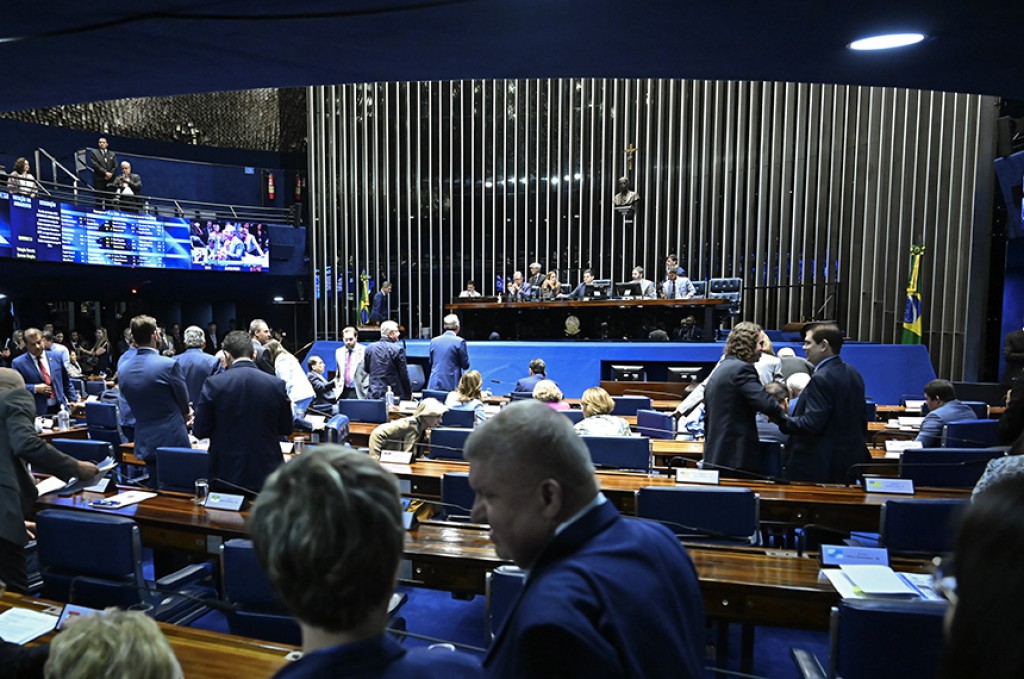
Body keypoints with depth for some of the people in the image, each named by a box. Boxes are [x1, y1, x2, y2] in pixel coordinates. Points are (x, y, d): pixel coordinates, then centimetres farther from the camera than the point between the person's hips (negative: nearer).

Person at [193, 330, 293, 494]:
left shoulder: (213, 383, -11)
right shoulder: (277, 384, -8)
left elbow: (200, 431, -5)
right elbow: (286, 429, 3)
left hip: (226, 474, 0)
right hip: (267, 474, 1)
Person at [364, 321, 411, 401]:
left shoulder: (369, 348, 4)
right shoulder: (398, 350, -11)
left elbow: (366, 369, 16)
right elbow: (404, 375, -7)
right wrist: (409, 394, 4)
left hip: (374, 394, 5)